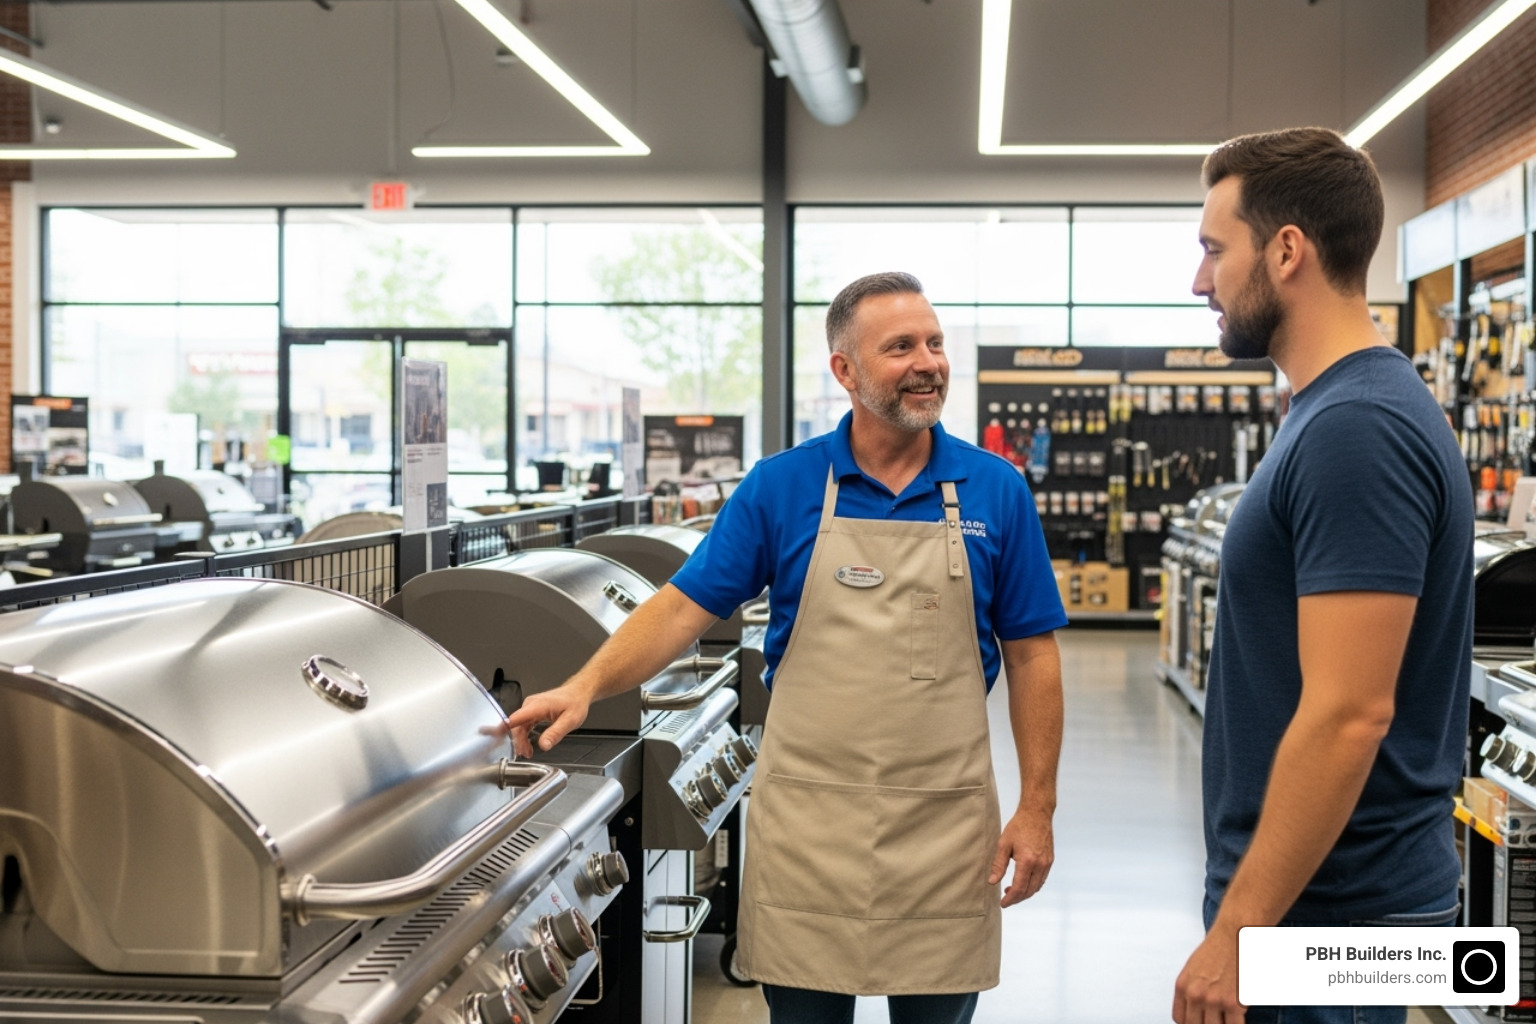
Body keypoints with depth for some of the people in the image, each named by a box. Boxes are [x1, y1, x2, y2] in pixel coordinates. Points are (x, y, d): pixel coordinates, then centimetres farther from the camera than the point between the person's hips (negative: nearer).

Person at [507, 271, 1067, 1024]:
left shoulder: (995, 491, 0)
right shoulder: (781, 487, -1)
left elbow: (1030, 654, 3)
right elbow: (685, 606, -3)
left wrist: (1036, 809, -1)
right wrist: (585, 686, -18)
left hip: (945, 821, 1)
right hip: (806, 818, 0)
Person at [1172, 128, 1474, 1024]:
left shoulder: (1355, 429, -21)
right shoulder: (1345, 410, 10)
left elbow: (1348, 714, -26)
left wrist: (1237, 929, -21)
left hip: (1324, 915, -9)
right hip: (1327, 892, 9)